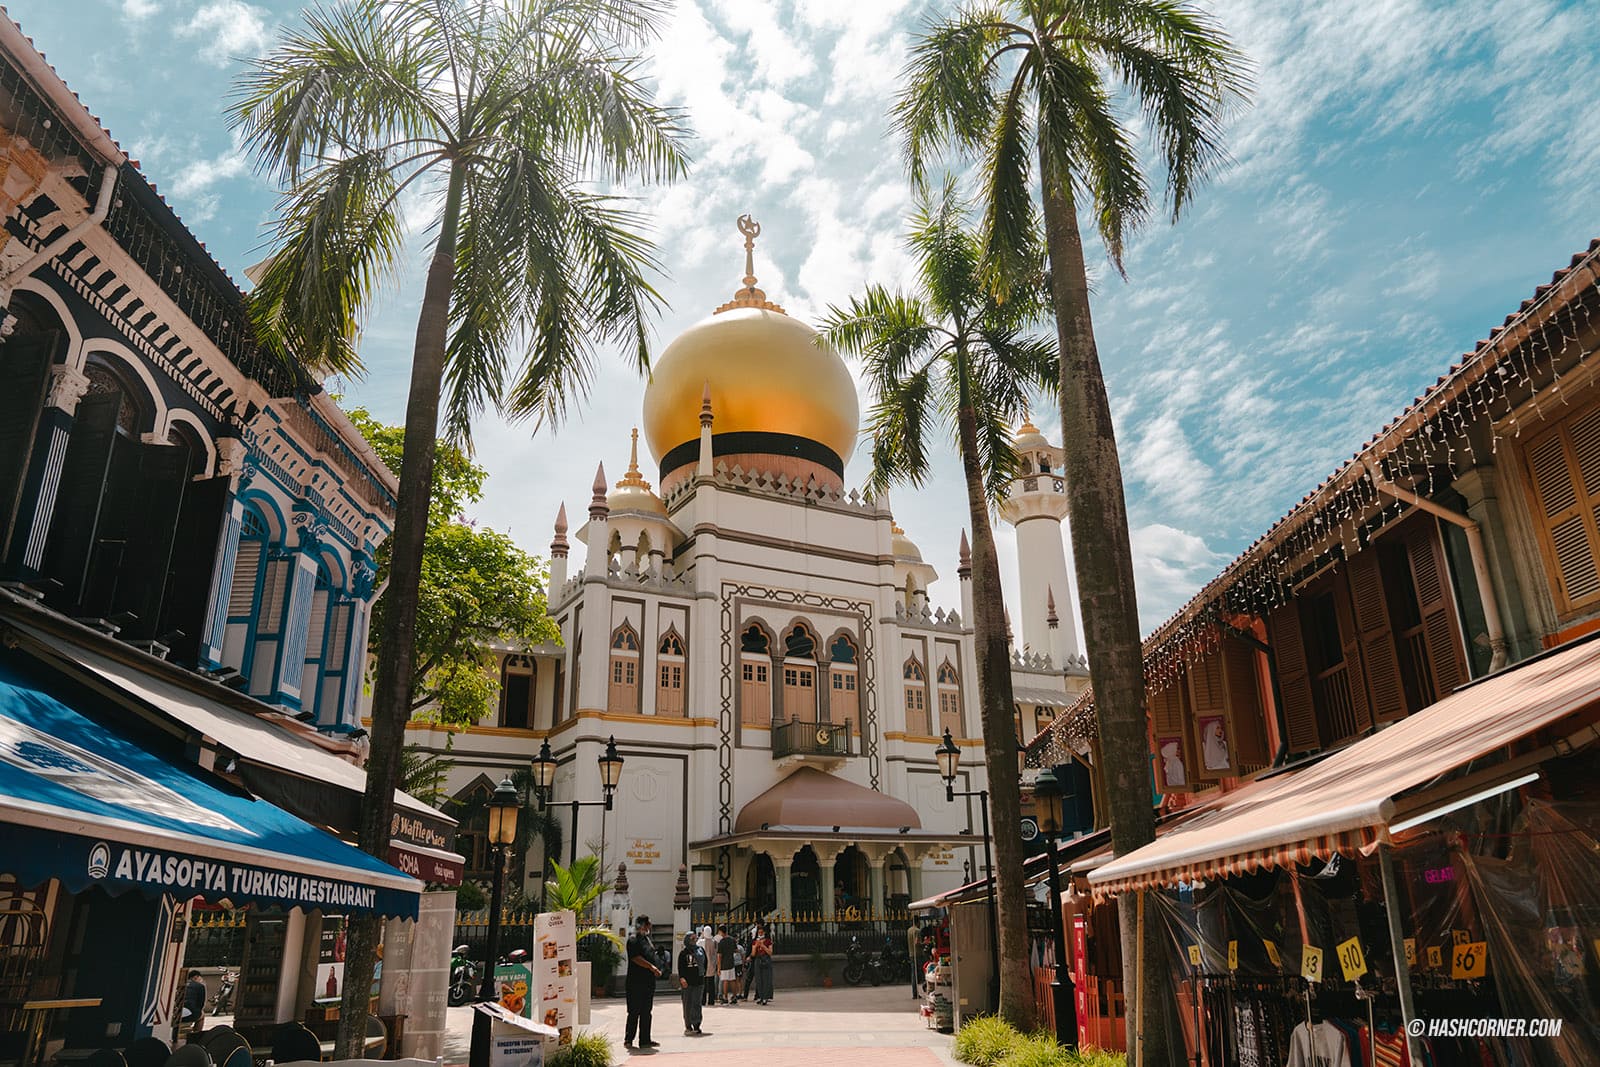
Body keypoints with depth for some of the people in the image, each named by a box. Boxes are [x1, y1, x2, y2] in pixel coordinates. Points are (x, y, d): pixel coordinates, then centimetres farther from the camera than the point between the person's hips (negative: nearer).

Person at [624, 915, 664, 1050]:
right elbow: (636, 958, -20)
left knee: (646, 1012, 11)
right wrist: (651, 967, -22)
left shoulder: (648, 939, 18)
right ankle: (628, 1040, 7)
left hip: (648, 982, 9)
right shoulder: (633, 940, -10)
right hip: (636, 982, -9)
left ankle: (645, 1040, 17)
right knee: (634, 1012, -3)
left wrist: (656, 969, 8)